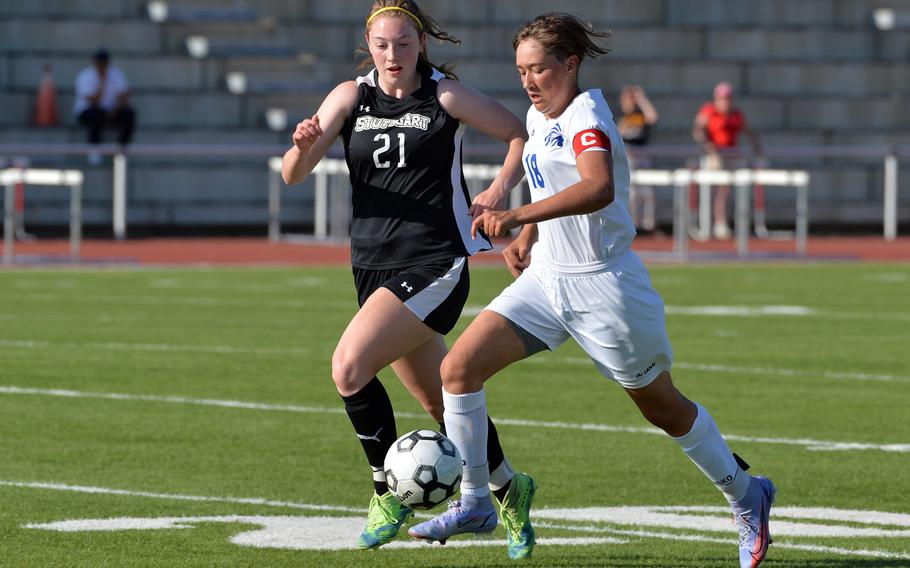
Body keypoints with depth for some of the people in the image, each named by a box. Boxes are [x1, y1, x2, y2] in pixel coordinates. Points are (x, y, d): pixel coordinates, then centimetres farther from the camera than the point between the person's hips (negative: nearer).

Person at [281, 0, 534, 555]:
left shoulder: (446, 96, -5)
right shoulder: (351, 97, 6)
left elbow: (523, 135, 3)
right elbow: (293, 175, 0)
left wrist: (500, 190, -13)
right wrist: (304, 146, -22)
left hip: (435, 264, -6)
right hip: (374, 268, 6)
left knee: (349, 367, -22)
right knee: (441, 404, 13)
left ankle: (390, 490, -7)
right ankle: (508, 488, 34)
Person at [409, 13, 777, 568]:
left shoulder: (587, 117, -19)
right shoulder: (539, 117, 8)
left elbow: (599, 188, -40)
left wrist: (519, 216, -48)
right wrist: (527, 236, 11)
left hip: (604, 286, -8)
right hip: (547, 278, 8)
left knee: (663, 407, 6)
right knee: (460, 366, -8)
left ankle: (745, 493, 28)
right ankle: (474, 501, 2)